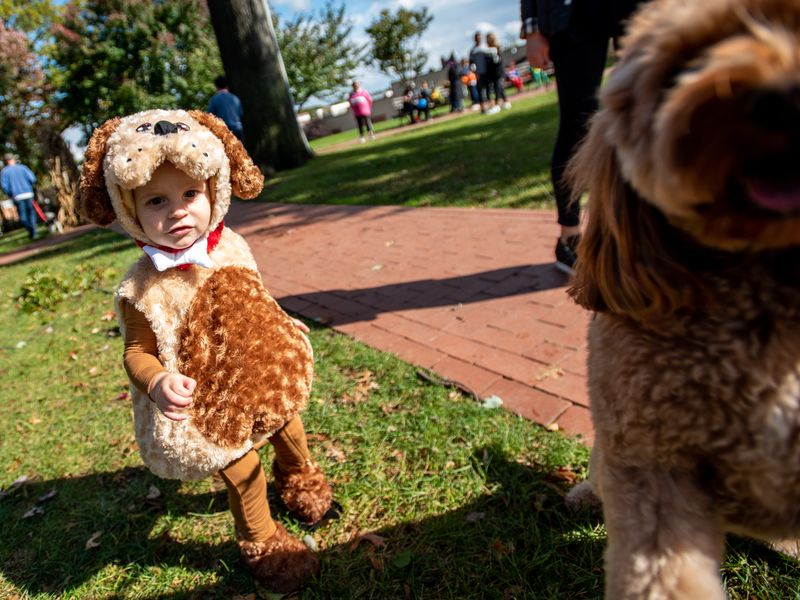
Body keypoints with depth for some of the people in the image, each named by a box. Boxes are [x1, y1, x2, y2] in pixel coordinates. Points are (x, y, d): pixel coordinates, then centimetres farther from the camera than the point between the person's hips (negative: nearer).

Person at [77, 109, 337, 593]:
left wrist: (285, 324, 17)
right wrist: (158, 383, -37)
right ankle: (261, 542, 45)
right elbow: (137, 353, -17)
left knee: (291, 431, 28)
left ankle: (302, 481, 63)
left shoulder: (229, 246, -11)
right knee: (243, 472, 14)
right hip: (213, 404, -5)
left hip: (266, 379, 6)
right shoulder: (145, 289, -26)